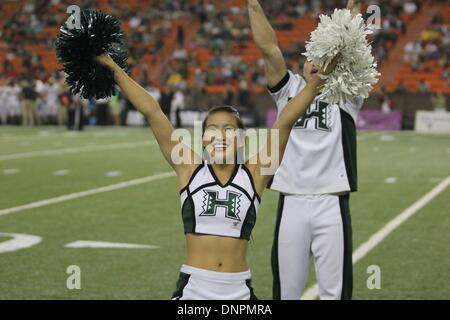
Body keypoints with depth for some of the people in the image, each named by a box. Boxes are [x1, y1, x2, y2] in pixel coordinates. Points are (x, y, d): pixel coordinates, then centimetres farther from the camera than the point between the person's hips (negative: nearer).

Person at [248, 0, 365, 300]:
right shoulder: (289, 90, 14)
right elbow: (268, 47, 5)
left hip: (332, 205, -2)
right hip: (291, 204, 2)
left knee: (335, 290, 2)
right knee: (286, 289, 8)